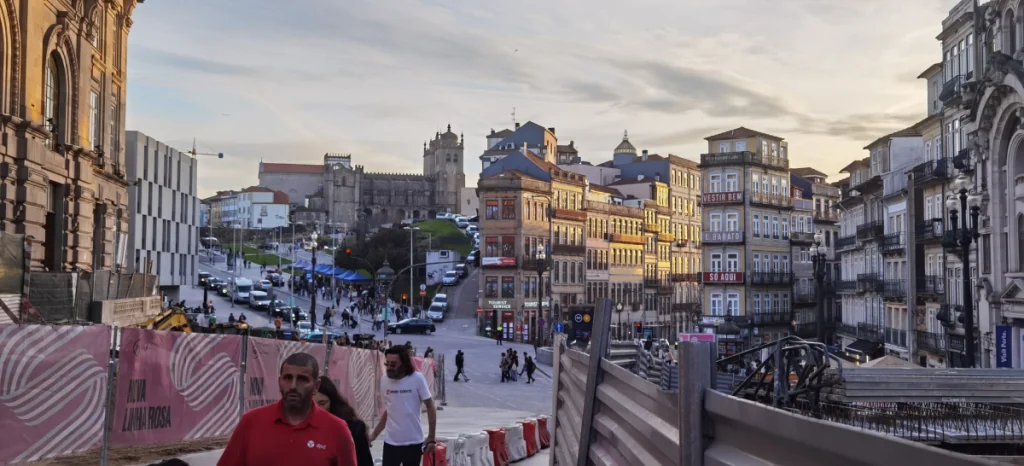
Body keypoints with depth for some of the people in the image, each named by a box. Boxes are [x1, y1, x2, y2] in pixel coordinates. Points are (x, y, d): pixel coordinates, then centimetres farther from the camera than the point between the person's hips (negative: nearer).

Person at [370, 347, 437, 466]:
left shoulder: (417, 379, -11)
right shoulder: (384, 380, 0)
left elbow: (430, 407, -5)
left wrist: (431, 437, -9)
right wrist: (374, 435, 11)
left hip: (413, 442, -3)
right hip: (390, 443, 3)